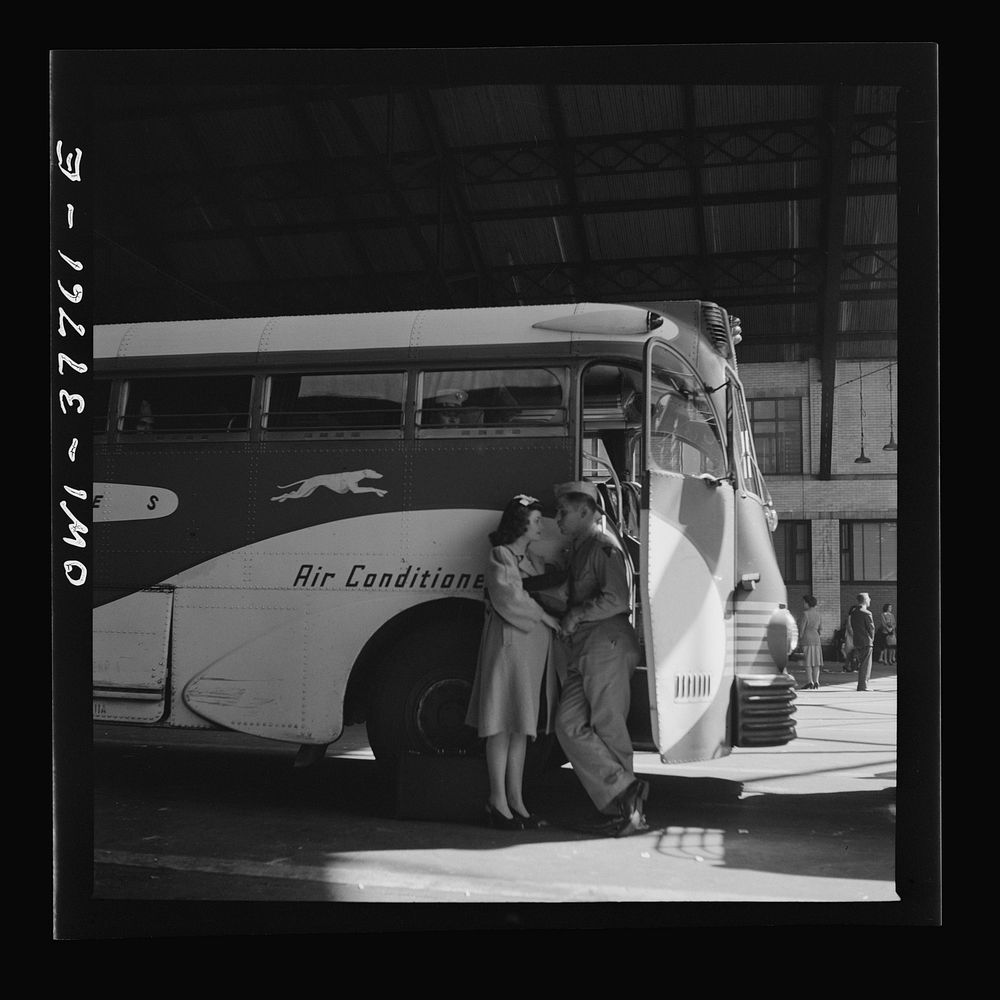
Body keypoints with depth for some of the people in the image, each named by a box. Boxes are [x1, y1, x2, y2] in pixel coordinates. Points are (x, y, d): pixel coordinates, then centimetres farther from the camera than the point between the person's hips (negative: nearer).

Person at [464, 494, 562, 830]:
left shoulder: (533, 561, 21)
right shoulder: (500, 556, -4)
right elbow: (509, 598, -14)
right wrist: (546, 617, -9)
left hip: (535, 646, 8)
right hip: (509, 642, -8)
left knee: (521, 725, 8)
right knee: (503, 724, -5)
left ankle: (515, 799, 12)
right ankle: (498, 800, 0)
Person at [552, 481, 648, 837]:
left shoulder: (604, 549, -6)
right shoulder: (577, 551, 24)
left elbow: (617, 600, -18)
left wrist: (576, 615, -10)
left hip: (608, 647, -9)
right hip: (583, 654, 9)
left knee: (608, 728, -7)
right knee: (569, 724, -3)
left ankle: (623, 801, 2)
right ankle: (624, 799, -4)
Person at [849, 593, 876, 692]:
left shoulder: (853, 613, 9)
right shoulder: (866, 613, -14)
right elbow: (871, 628, -11)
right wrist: (871, 638, 4)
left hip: (856, 641, 7)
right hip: (866, 641, -7)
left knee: (861, 664, 15)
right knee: (866, 664, -2)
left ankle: (862, 684, 18)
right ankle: (863, 685, -2)